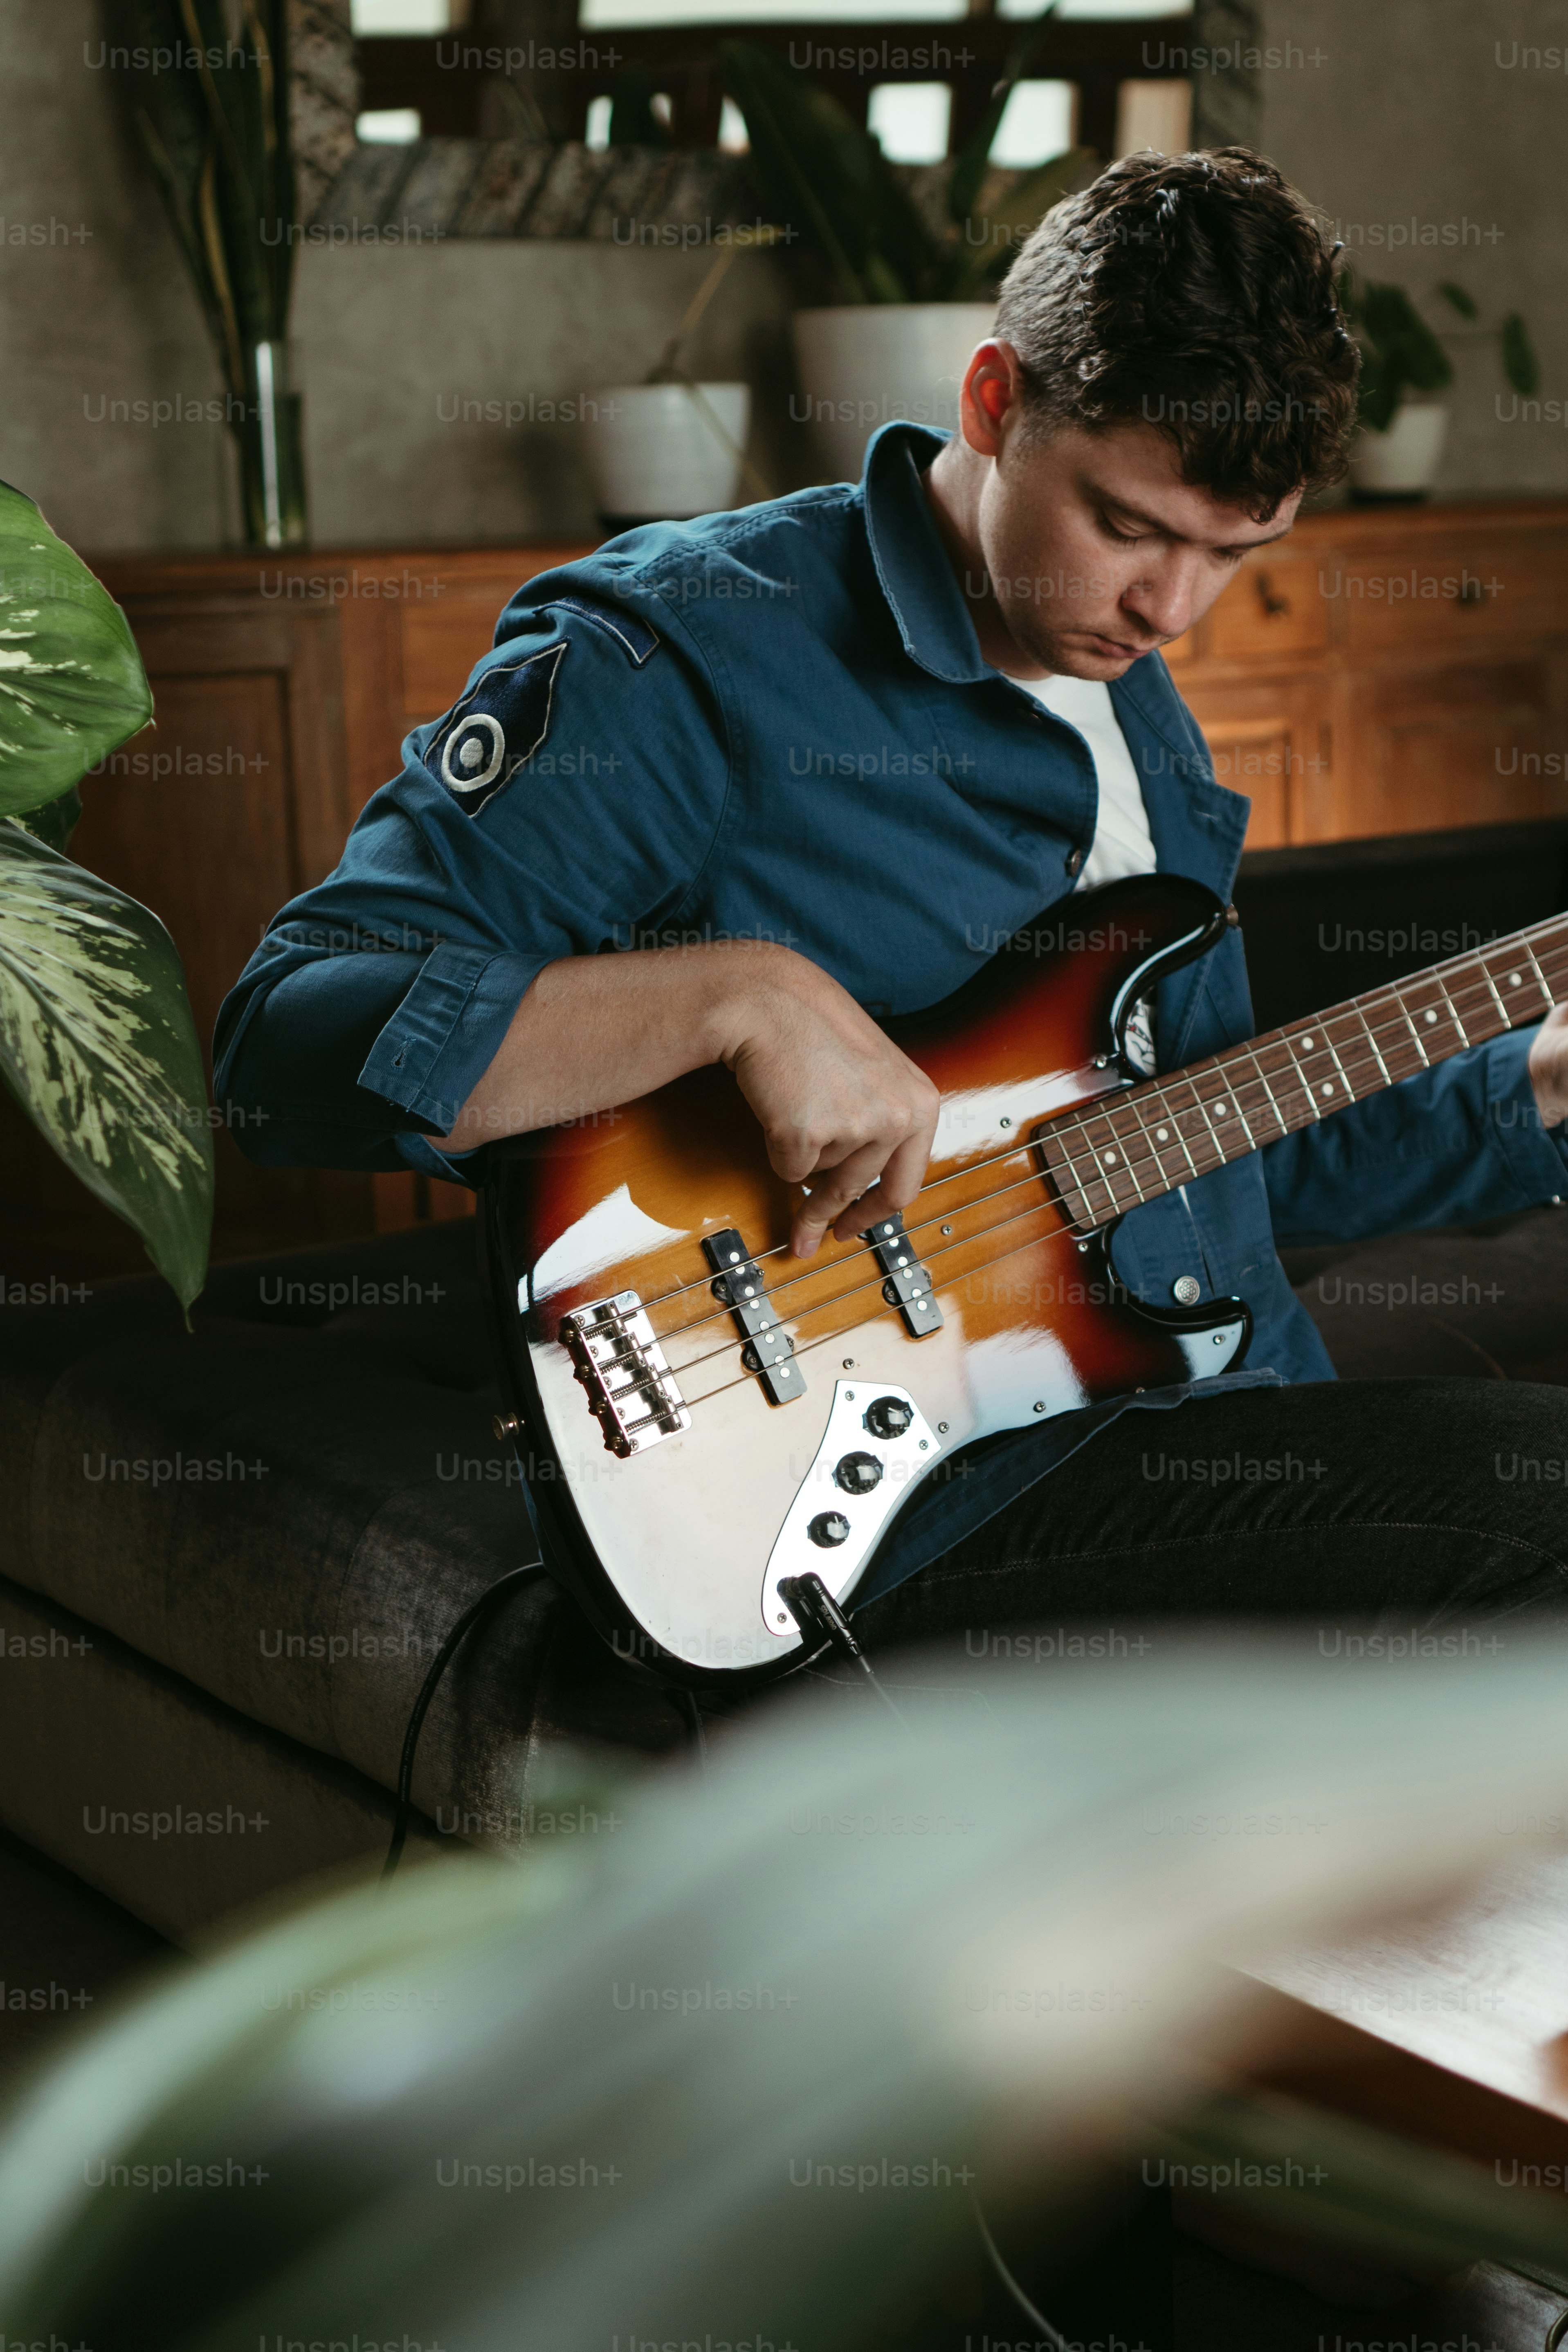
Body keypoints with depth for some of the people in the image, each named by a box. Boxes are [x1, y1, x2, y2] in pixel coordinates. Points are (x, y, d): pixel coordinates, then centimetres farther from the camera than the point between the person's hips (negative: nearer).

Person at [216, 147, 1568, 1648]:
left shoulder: (1141, 718, 17)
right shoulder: (680, 659, -10)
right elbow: (283, 1040, -18)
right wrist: (742, 995, -29)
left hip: (1229, 1444, 9)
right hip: (925, 1508, -9)